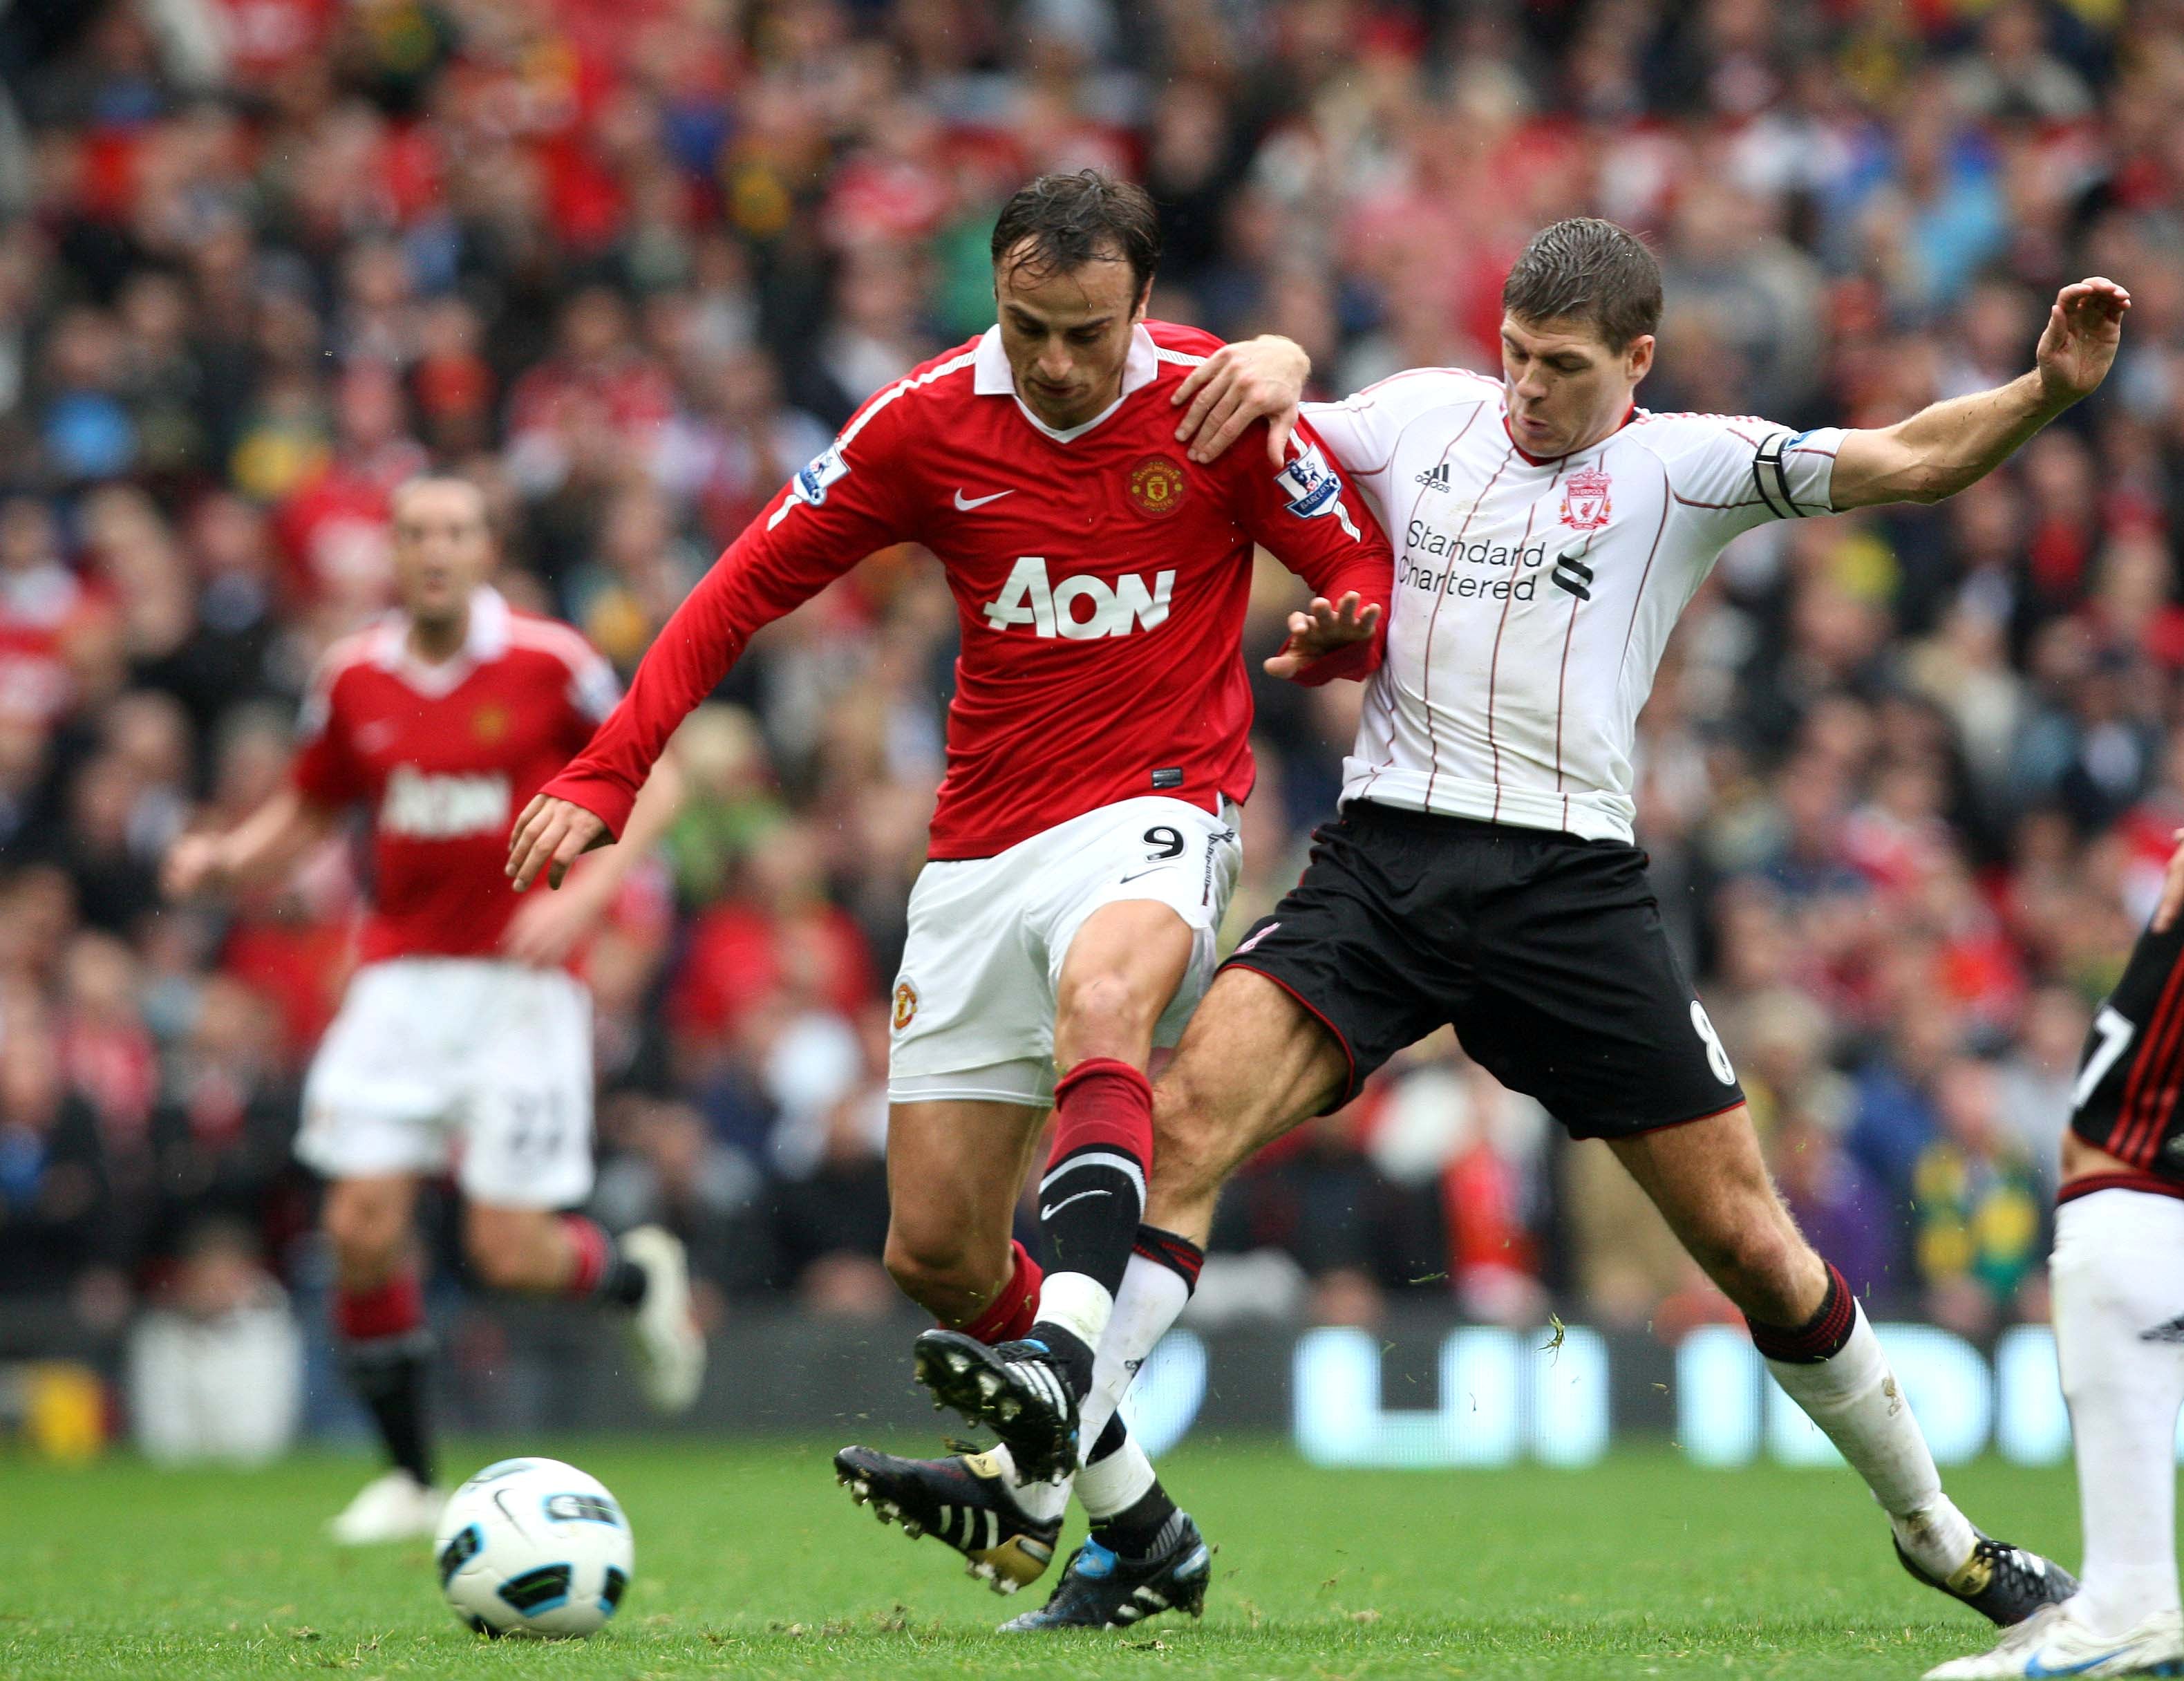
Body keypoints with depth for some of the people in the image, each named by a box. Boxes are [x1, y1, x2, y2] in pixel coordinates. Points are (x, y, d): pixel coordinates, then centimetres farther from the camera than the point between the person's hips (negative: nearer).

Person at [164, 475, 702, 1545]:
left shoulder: (548, 664, -6)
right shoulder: (353, 678, 4)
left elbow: (652, 782, 1)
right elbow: (306, 814, 17)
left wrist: (584, 894, -13)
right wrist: (223, 858, -4)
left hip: (521, 980, -3)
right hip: (400, 976, 3)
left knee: (509, 1251, -8)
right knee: (363, 1227, -8)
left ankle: (640, 1276, 28)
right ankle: (409, 1477, 8)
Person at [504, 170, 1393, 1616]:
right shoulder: (928, 423, -3)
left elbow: (1367, 574, 0)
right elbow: (752, 584, 3)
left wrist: (1340, 632, -25)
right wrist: (607, 776, -5)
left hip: (1156, 807, -4)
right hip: (981, 847, 4)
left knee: (1102, 998, -40)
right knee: (937, 1250, 3)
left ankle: (1062, 1372, -54)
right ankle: (1111, 1495, 25)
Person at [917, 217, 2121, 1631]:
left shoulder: (1683, 465, 4)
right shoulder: (1426, 415, 13)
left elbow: (1908, 462, -6)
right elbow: (1255, 432, 29)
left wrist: (2048, 390, -22)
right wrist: (1273, 361, 6)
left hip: (1568, 880, -2)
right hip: (1381, 861, 2)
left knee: (1750, 1241, 0)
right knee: (1191, 1107, -21)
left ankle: (1935, 1533, 18)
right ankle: (1057, 1426, -27)